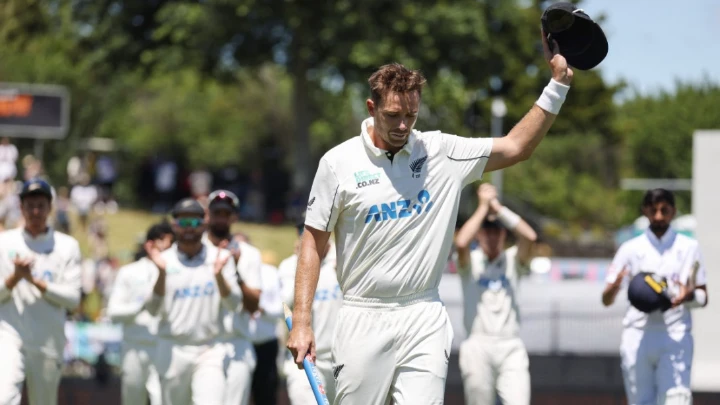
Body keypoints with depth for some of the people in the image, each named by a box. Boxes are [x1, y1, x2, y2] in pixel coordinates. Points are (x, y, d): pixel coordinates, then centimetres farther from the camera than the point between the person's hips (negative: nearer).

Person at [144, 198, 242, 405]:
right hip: (172, 349, 1)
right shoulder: (164, 260, 2)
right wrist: (162, 273, -20)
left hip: (210, 350, -1)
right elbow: (153, 309, -6)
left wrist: (219, 275, -22)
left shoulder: (220, 258, 4)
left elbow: (233, 304, -5)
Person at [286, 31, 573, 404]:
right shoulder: (339, 162, 0)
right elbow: (313, 244, 3)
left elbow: (516, 147, 5)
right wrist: (301, 322, -3)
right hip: (364, 320, -1)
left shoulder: (441, 153, 5)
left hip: (425, 320, 1)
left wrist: (558, 84, -3)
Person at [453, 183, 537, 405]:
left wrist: (498, 207, -5)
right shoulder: (470, 261, 7)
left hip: (511, 347, 1)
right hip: (478, 346, -1)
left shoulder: (513, 260, 11)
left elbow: (529, 236, -8)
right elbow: (461, 243, -16)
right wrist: (483, 207, -6)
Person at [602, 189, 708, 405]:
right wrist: (615, 287, -19)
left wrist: (690, 296, -13)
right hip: (638, 336, 1)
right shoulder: (630, 249, 8)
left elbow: (703, 297, 11)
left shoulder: (689, 247, 9)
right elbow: (606, 300, 6)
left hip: (676, 336, -1)